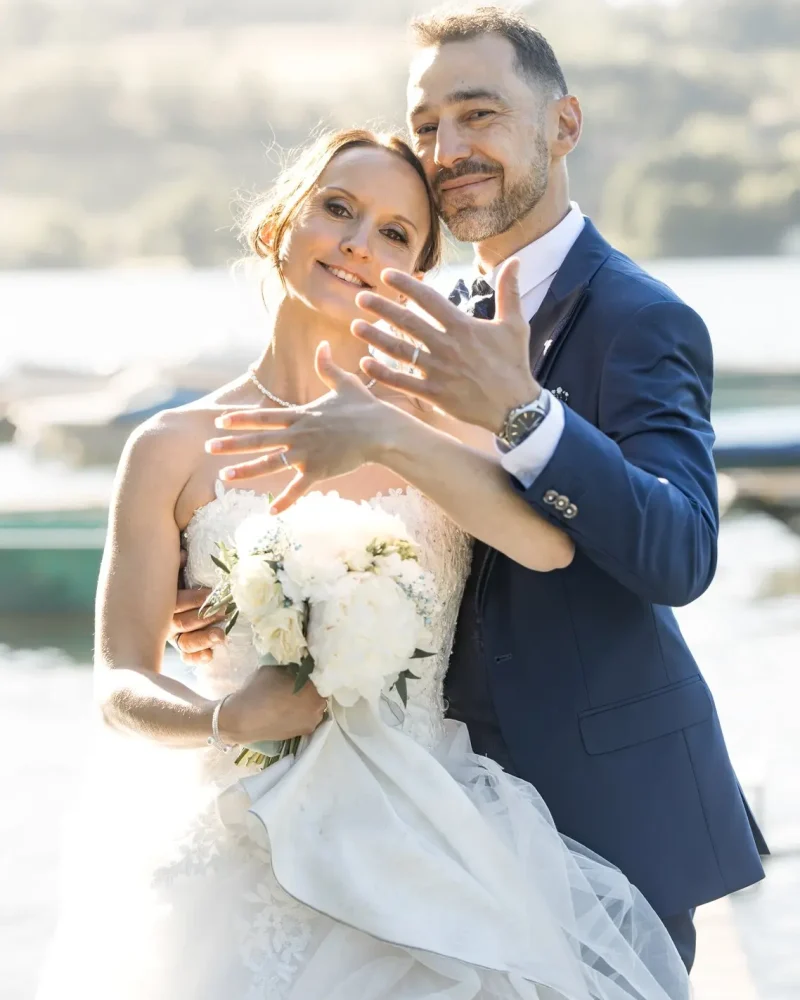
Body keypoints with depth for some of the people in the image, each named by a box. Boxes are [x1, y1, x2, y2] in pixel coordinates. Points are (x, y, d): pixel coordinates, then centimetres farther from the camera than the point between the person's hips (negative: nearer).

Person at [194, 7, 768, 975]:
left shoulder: (642, 320, -15)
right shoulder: (452, 319, 10)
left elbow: (680, 557, -28)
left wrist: (520, 412, -39)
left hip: (607, 798, -7)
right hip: (477, 777, 7)